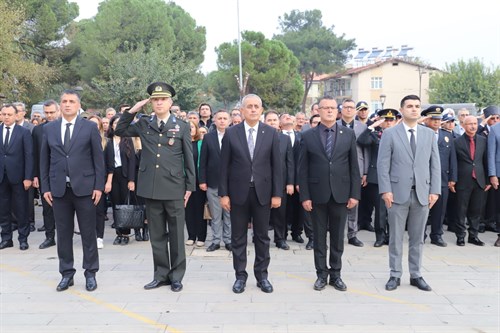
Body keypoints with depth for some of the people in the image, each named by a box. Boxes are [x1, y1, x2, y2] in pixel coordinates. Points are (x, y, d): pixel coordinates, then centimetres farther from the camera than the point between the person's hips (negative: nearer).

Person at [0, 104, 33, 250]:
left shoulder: (24, 132, -2)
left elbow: (29, 156, -5)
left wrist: (28, 177, -11)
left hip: (17, 176, -3)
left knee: (21, 210, 4)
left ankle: (23, 239, 15)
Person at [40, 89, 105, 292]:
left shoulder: (90, 127, 0)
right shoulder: (49, 129, 8)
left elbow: (98, 159, -1)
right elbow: (44, 160, 10)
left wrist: (99, 186, -6)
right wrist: (45, 187, 4)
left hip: (84, 188, -2)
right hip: (59, 189, 3)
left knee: (88, 233, 4)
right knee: (63, 234, 8)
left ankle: (90, 273, 15)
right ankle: (66, 273, 20)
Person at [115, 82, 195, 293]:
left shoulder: (182, 127, 1)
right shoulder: (144, 124, 8)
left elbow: (189, 159, 2)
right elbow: (120, 131, 16)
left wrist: (190, 187, -1)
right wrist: (132, 111, 3)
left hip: (174, 188, -3)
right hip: (151, 188, 3)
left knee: (176, 234, 5)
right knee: (156, 235, 11)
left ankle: (176, 276, 17)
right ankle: (161, 274, 22)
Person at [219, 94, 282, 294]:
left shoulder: (271, 133, 1)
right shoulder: (231, 133, -1)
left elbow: (276, 165, 1)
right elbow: (224, 165, 0)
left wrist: (277, 193, -3)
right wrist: (223, 193, -4)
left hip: (262, 192, 1)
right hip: (238, 192, 0)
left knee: (262, 236, 9)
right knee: (238, 237, 7)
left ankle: (262, 275, 22)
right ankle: (240, 276, 20)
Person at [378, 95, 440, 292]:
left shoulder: (429, 134, 10)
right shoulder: (390, 134, 0)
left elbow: (435, 165, 8)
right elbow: (383, 164, -4)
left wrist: (435, 190, 0)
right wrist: (385, 190, -12)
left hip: (422, 193, 3)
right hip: (398, 193, -3)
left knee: (418, 238, 10)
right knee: (395, 237, 5)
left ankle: (416, 275, 21)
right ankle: (395, 275, 15)